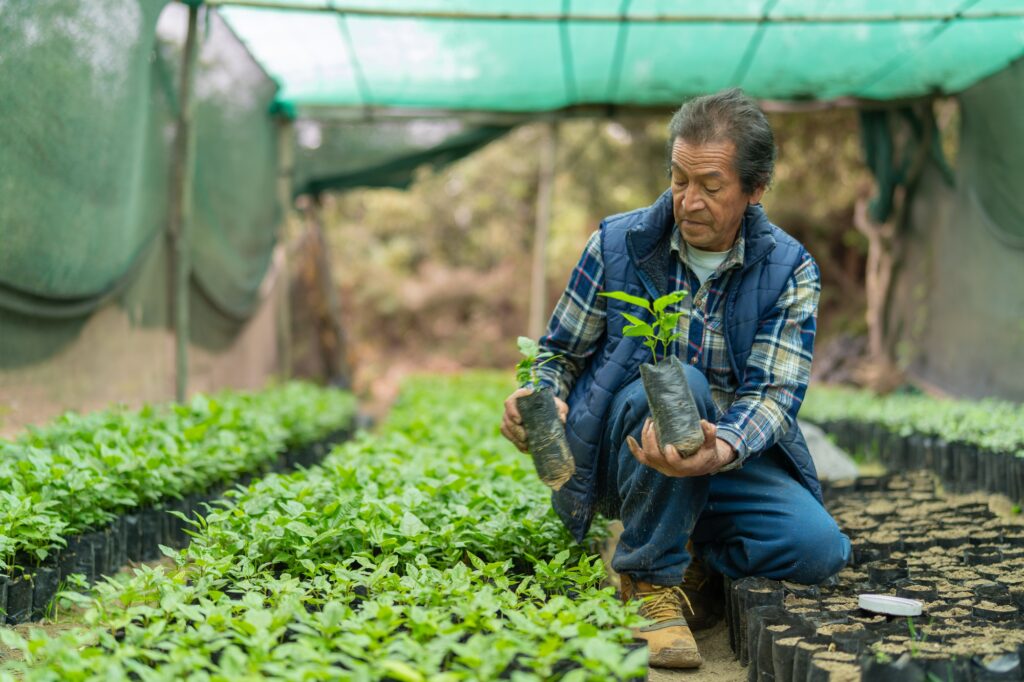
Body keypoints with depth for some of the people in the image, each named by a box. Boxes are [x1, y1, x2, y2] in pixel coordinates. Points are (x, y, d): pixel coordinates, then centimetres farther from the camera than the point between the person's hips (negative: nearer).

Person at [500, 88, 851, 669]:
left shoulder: (791, 272, -3)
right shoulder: (618, 245, -4)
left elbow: (775, 392, -13)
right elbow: (562, 352, 5)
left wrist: (721, 449, -35)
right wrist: (537, 400, -19)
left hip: (728, 454, 1)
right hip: (612, 451, -1)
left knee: (819, 548, -24)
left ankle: (688, 554, 8)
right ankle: (651, 578, -15)